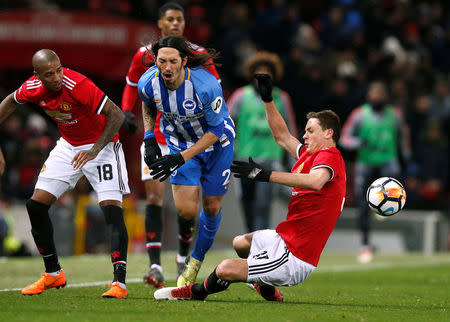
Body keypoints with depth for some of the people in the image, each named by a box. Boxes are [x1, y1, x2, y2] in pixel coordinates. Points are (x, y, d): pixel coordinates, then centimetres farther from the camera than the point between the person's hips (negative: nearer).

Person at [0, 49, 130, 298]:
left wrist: (95, 150, -39)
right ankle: (53, 274, 18)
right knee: (36, 205, 2)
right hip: (68, 146, 6)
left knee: (112, 209, -21)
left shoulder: (78, 85, -32)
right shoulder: (32, 88, -13)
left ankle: (119, 282, -21)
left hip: (101, 146, -6)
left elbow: (116, 115, -32)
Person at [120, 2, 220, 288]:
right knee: (154, 197, -10)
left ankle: (183, 256, 29)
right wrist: (127, 111, 0)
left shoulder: (198, 56, -2)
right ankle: (155, 267, -15)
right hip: (155, 137, 0)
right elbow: (132, 85, 16)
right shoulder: (145, 55, 0)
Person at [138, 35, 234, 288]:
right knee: (186, 210, -12)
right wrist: (149, 140, -7)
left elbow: (215, 130, -24)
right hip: (180, 141, 2)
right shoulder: (148, 83, -22)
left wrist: (181, 158, -29)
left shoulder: (206, 85, -35)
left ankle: (197, 259, 33)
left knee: (212, 208, 7)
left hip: (216, 142, -2)